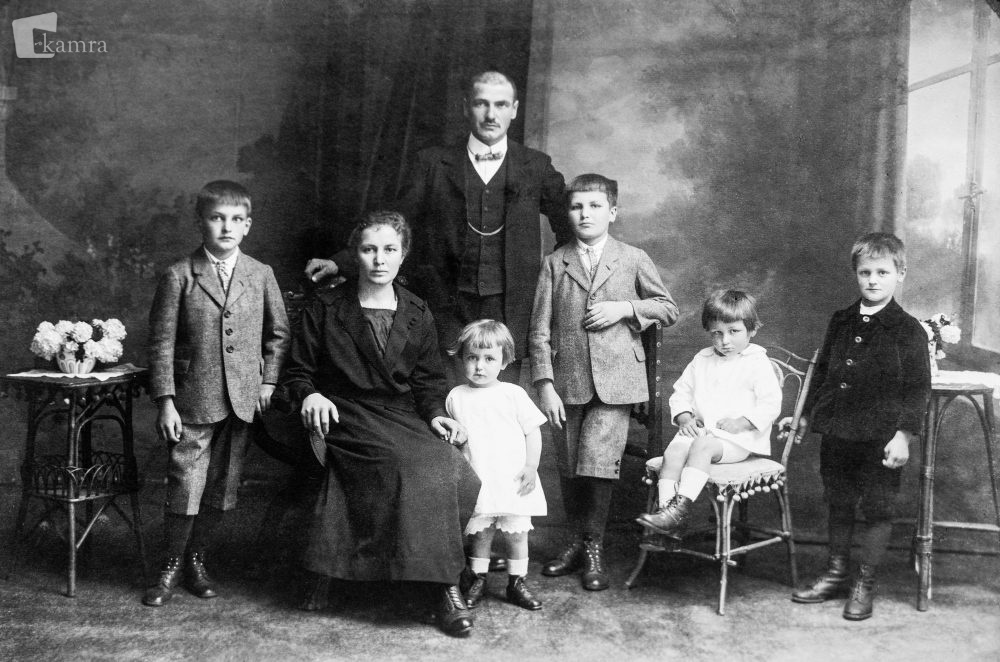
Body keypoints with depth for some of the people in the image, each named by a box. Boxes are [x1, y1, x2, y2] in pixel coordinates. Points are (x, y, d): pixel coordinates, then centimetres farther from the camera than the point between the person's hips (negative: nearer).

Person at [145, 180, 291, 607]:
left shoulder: (261, 275, 5)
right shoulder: (179, 276, -2)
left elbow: (278, 332, 12)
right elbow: (162, 342, -3)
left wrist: (269, 381, 3)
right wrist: (165, 401, -7)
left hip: (243, 400, 3)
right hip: (193, 400, -2)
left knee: (222, 489, 9)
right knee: (185, 486, -1)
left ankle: (196, 559, 27)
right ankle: (171, 567, 16)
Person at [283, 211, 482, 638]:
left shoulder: (416, 314, 14)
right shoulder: (325, 309, 5)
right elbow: (297, 371, 9)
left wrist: (436, 414, -3)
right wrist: (309, 394, -13)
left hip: (405, 416, 4)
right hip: (346, 415, -4)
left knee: (454, 473, -27)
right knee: (414, 467, -31)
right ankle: (444, 588, -24)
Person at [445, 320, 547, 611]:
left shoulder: (513, 394, -3)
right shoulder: (456, 397, 3)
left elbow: (533, 432, -1)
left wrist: (531, 466, -7)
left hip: (513, 481, -1)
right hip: (476, 483, 1)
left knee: (516, 532, 6)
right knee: (480, 533, 8)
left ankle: (517, 583, 18)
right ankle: (477, 579, 23)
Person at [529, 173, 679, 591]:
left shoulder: (633, 260, 5)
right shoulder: (554, 264, 6)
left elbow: (668, 309, 11)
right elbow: (540, 330, 2)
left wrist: (625, 308, -6)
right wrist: (545, 385, -6)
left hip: (614, 381, -2)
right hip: (567, 382, 2)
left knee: (598, 462, -12)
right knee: (569, 468, 10)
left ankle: (593, 546, 6)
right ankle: (578, 541, 28)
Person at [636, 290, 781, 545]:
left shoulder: (758, 364, 1)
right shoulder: (701, 361, 18)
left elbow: (771, 404, -6)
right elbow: (681, 392, 21)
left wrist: (740, 423, -15)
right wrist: (685, 417, 2)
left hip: (739, 438, -5)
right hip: (700, 428, 5)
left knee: (702, 446, -34)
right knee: (673, 450, -24)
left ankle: (681, 508, -41)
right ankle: (665, 507, -32)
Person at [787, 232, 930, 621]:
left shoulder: (908, 331, -8)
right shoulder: (840, 323, 8)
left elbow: (918, 389, -9)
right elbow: (822, 372, 17)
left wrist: (904, 434, -16)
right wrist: (807, 416, 19)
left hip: (881, 439, -5)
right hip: (836, 432, 5)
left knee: (877, 509, 5)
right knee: (838, 504, 15)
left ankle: (865, 585, 19)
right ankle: (836, 574, 31)